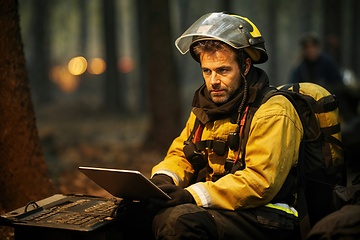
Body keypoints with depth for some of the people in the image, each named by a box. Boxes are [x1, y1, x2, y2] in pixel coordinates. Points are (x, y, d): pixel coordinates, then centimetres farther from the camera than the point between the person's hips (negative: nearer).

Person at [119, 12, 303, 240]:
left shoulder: (273, 112, -11)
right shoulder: (205, 108, 14)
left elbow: (261, 181, -21)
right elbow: (180, 155, 19)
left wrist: (191, 196, -26)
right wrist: (162, 180, -6)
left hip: (265, 220, -7)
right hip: (212, 209, 7)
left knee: (179, 218, -32)